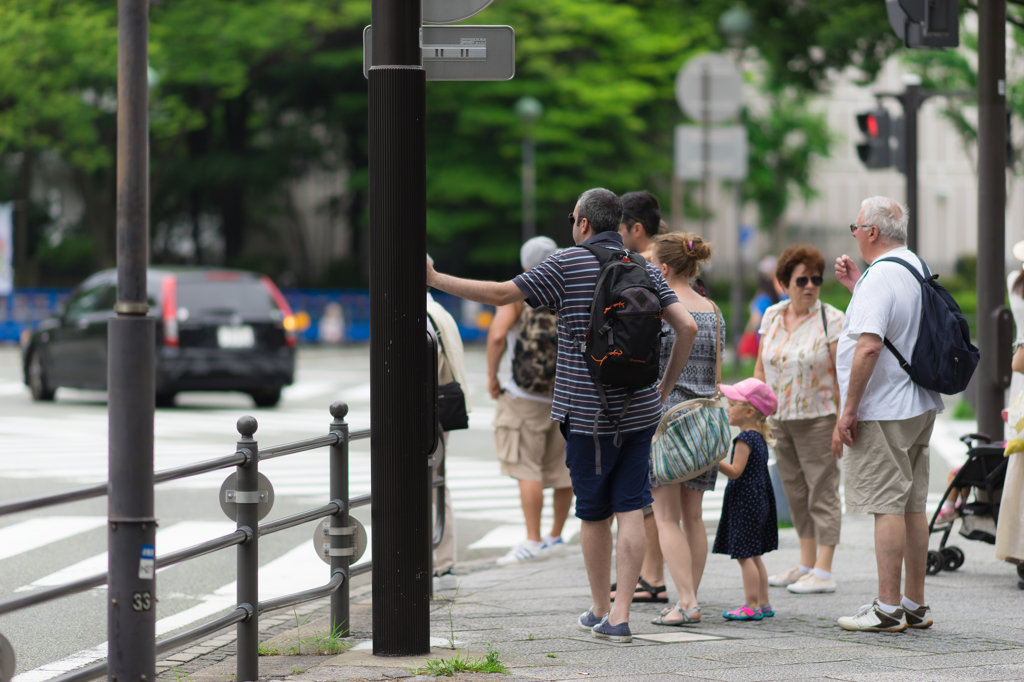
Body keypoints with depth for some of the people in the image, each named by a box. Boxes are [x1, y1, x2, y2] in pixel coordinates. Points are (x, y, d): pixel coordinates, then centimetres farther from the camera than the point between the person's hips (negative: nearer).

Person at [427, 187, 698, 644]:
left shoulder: (568, 265, -8)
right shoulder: (645, 270, 5)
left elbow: (501, 294, -9)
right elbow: (686, 326, -2)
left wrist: (435, 279, 0)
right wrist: (664, 389, 8)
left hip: (589, 414, -3)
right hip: (638, 412, 3)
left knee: (593, 514, 11)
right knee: (630, 510, 1)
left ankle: (600, 610, 22)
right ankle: (620, 618, -4)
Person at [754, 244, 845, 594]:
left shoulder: (832, 320, -8)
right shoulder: (771, 316, 9)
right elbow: (761, 368, 16)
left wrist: (842, 421, -16)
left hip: (818, 418, -6)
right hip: (779, 420, 6)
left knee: (822, 492, -4)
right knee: (795, 494, 11)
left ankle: (823, 571, -3)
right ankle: (805, 565, 19)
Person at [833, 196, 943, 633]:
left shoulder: (880, 276, -17)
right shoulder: (916, 267, 12)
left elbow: (869, 346, -26)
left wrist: (847, 412, -22)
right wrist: (856, 285, 25)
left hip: (883, 412, -9)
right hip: (919, 405, 9)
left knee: (887, 506, -8)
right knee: (912, 506, 12)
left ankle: (888, 609, -8)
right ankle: (915, 605, 16)